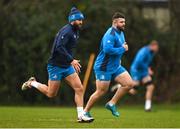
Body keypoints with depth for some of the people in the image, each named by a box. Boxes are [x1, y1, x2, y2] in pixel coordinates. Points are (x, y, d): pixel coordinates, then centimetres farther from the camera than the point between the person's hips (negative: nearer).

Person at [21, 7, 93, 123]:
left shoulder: (75, 32, 11)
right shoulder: (66, 31, -19)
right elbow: (59, 47, -30)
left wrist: (73, 62, 16)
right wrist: (71, 60, -31)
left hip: (67, 66, 8)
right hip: (56, 66, -8)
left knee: (79, 89, -5)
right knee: (51, 94, 4)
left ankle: (81, 116, -3)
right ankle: (32, 83, 28)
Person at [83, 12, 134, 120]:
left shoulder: (120, 33, 12)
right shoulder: (111, 34, -20)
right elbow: (107, 49, -33)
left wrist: (124, 47, 8)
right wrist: (122, 49, -22)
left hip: (115, 66, 9)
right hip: (104, 67, -9)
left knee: (129, 84, -4)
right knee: (101, 91, -3)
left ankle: (112, 103, 7)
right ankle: (86, 111, 14)